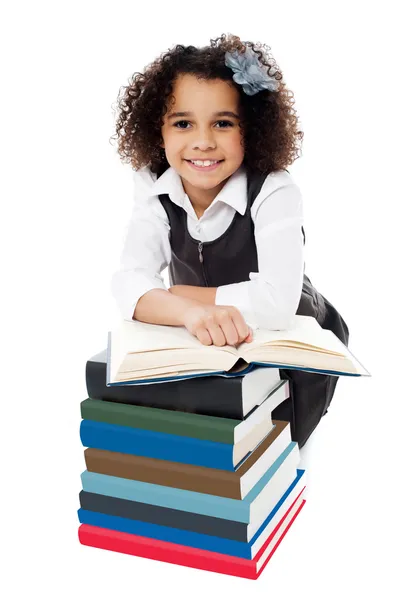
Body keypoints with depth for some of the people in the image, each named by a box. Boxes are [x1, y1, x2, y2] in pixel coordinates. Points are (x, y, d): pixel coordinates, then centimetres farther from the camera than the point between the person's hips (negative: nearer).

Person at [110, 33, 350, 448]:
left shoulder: (275, 192, -25)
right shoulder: (154, 190, -13)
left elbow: (277, 301, -36)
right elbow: (129, 285, -24)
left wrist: (178, 293, -24)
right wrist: (192, 313, -45)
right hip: (208, 349, 4)